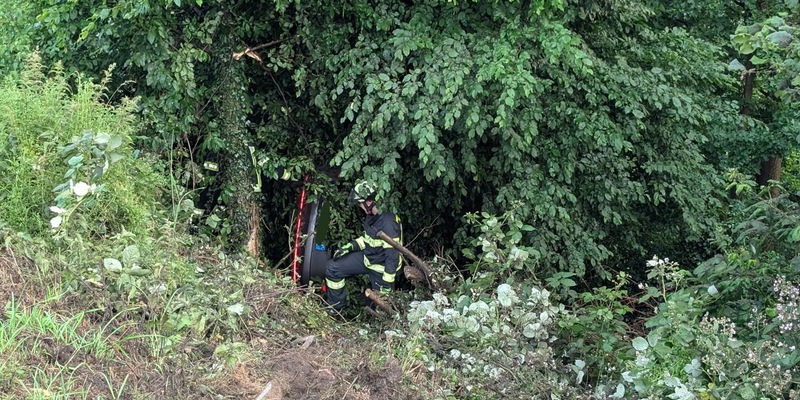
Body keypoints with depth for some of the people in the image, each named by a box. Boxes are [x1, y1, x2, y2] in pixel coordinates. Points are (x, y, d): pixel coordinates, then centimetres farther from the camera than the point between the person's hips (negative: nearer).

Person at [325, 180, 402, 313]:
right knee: (332, 268, 3)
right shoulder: (371, 216, -3)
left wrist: (387, 282, -25)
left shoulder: (388, 223, -31)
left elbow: (393, 255, -29)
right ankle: (335, 307, 16)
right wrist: (350, 247, 1)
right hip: (367, 258, 9)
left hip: (381, 267, -8)